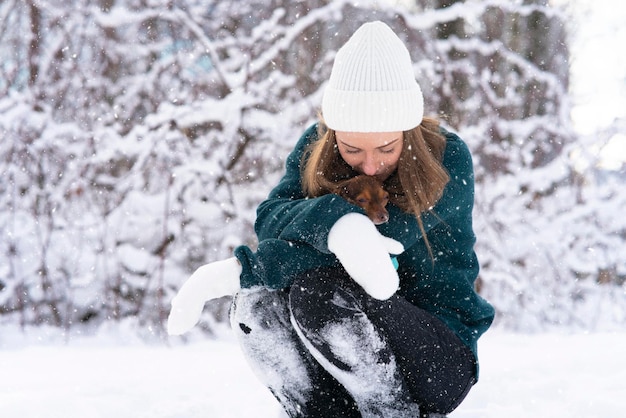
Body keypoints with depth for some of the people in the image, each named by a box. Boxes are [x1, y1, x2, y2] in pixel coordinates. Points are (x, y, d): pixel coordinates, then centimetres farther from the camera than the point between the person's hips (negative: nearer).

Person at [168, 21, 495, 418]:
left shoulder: (448, 159, -16)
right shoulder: (316, 147, -3)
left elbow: (376, 238, -27)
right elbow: (270, 219, -17)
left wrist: (238, 271, -26)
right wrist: (332, 223, -42)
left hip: (443, 358, -4)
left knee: (317, 291, -30)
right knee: (256, 302, -24)